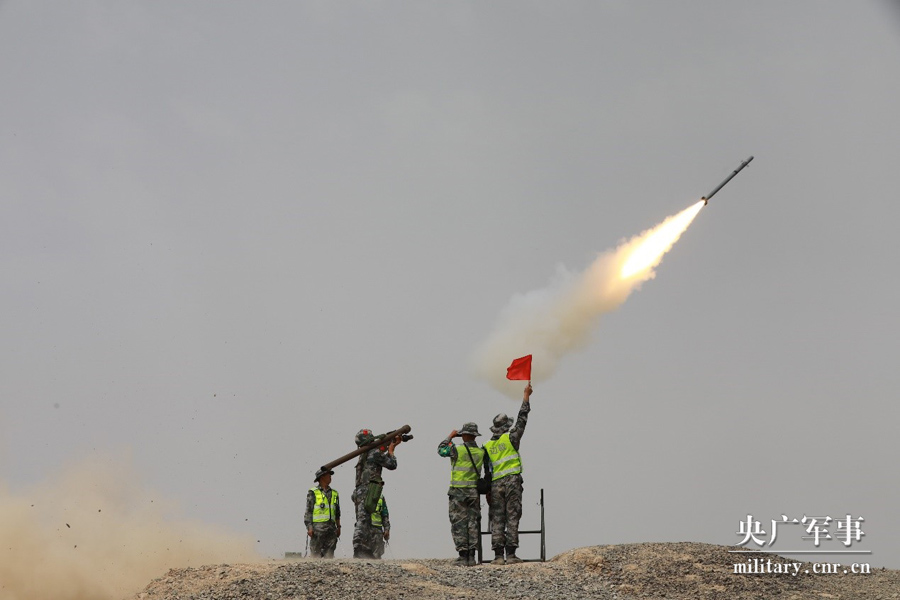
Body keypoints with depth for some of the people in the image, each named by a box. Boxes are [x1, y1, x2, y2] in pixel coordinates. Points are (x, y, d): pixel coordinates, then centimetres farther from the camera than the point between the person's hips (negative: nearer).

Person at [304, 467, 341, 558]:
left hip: (331, 527, 5)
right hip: (317, 526, -5)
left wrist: (338, 527, 17)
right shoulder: (313, 492, 1)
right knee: (315, 554, -7)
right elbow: (308, 511, -3)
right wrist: (309, 527, -11)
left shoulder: (334, 493, 17)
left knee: (329, 554, 2)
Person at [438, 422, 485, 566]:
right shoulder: (481, 452, 3)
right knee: (473, 524, 6)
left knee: (459, 524, -1)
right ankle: (471, 557, 4)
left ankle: (463, 556, -5)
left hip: (458, 492, -4)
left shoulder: (457, 449, -9)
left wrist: (450, 437, 17)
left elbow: (441, 449, 8)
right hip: (474, 492, 4)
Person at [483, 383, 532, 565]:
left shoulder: (487, 446, 10)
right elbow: (522, 419, 6)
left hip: (495, 484, 3)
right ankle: (510, 554, -8)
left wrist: (487, 491, 12)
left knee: (497, 520, 2)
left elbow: (487, 471, 9)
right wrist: (526, 397, 14)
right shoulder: (510, 438, 0)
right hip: (512, 481, -3)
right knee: (512, 517, -3)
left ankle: (498, 556, -3)